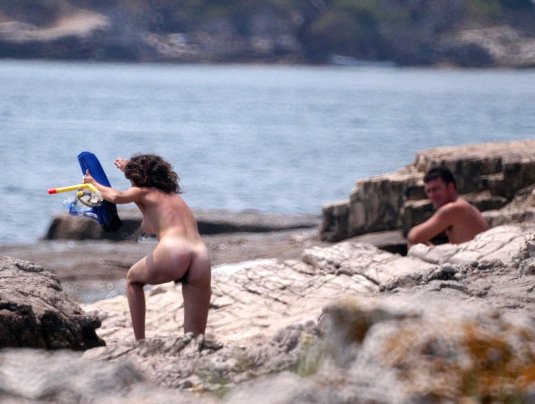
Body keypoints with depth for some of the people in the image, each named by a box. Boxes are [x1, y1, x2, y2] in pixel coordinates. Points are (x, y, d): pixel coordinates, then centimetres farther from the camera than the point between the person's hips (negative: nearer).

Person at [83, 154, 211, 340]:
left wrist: (94, 183, 16)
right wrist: (130, 168, 69)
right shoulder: (174, 196, 35)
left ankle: (139, 341, 22)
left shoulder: (143, 192, 16)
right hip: (202, 260, 5)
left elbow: (117, 196, -4)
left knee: (133, 279, 28)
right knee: (194, 338, 4)